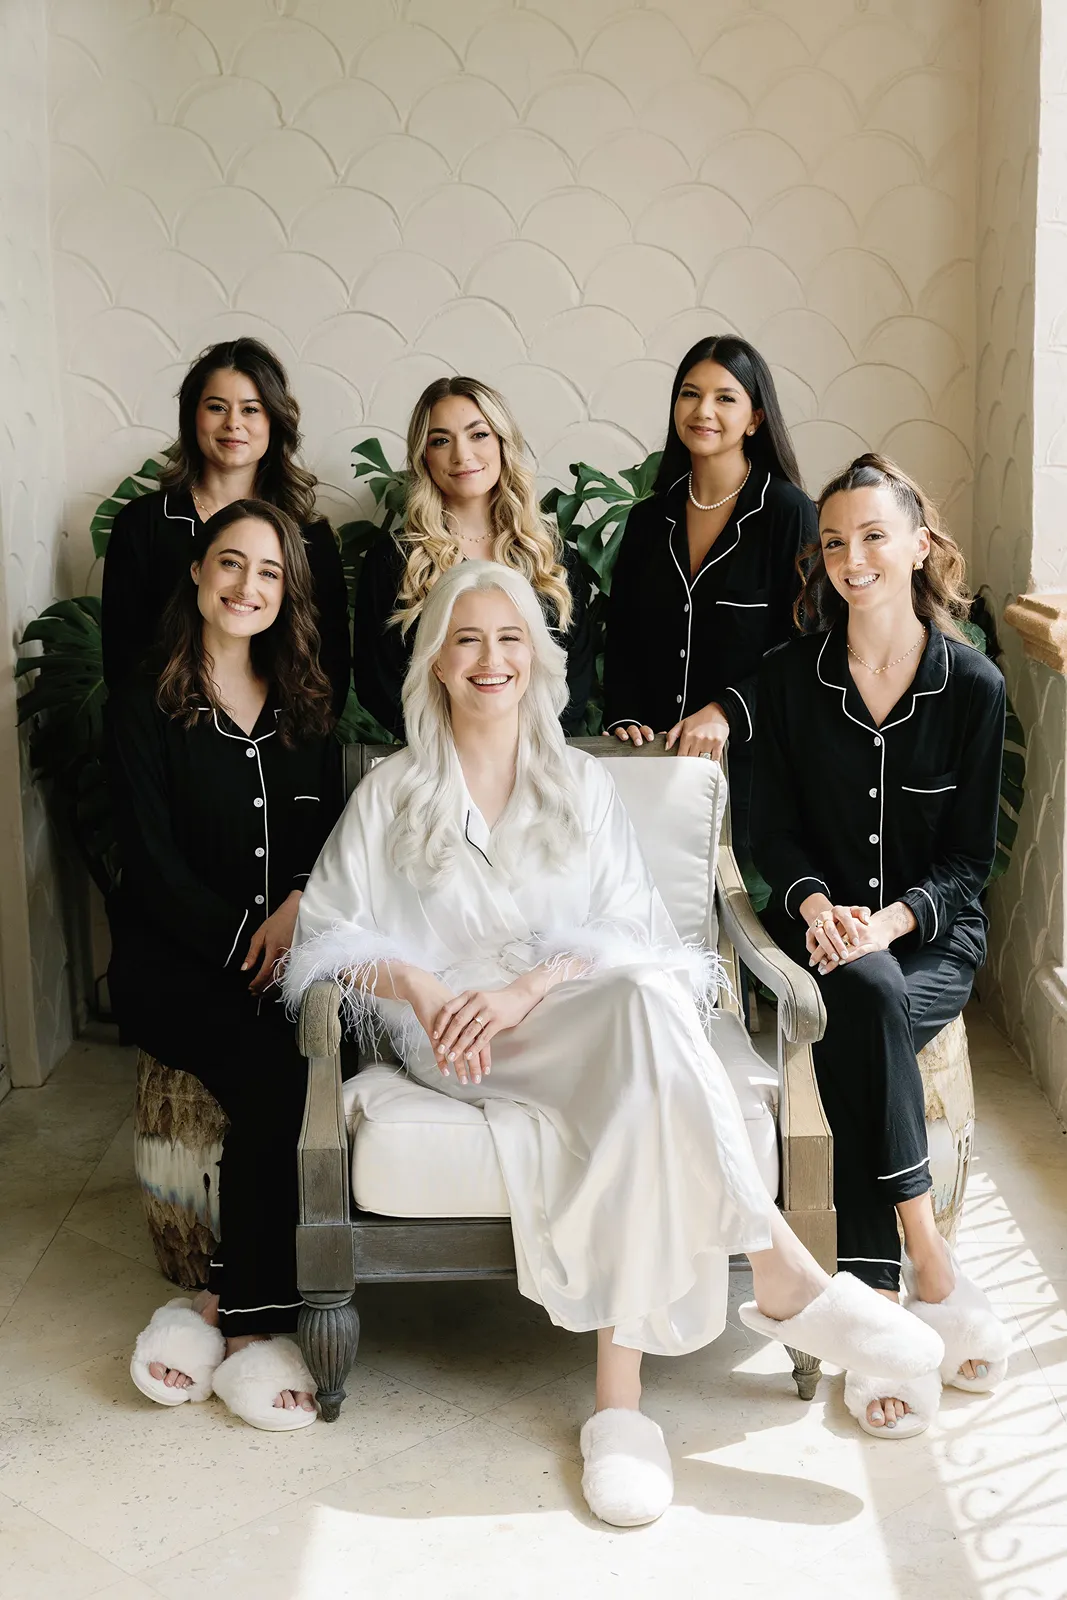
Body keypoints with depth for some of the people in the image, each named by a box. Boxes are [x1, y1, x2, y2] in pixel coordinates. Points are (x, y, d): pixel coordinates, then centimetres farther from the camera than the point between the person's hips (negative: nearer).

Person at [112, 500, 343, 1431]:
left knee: (292, 1071, -29)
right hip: (174, 962, -3)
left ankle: (231, 1304, -15)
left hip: (288, 955, 3)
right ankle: (256, 1315, -18)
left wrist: (301, 902, -10)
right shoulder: (144, 708, 4)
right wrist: (244, 939, -15)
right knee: (270, 1074, -31)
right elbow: (153, 864, -4)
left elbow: (332, 835, 12)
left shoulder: (306, 708, 16)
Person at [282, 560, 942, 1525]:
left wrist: (527, 988, -13)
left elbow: (628, 935, 6)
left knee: (641, 997, -38)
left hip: (576, 1016, 2)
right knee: (644, 1003, -35)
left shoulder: (582, 785, 19)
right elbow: (329, 938, 6)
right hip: (455, 1038, -2)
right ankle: (787, 1280, -35)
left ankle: (620, 1391, -39)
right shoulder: (390, 793, 15)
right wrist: (416, 985, -15)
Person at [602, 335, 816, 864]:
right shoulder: (650, 518, 10)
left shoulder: (786, 512, -4)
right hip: (656, 758, 3)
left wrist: (727, 711, -19)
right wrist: (625, 718, -5)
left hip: (747, 757, -3)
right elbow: (621, 639, 11)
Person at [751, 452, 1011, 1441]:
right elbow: (773, 830, 4)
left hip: (933, 935, -1)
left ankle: (876, 1318, -26)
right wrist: (815, 903, -16)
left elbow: (969, 859, 0)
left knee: (855, 1033, -33)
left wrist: (893, 917, -18)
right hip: (822, 923, 1)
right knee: (866, 995, -35)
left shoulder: (973, 685, 0)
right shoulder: (790, 677, 3)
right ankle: (929, 1269, -29)